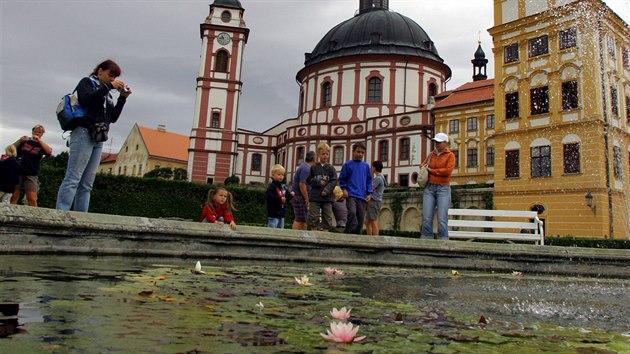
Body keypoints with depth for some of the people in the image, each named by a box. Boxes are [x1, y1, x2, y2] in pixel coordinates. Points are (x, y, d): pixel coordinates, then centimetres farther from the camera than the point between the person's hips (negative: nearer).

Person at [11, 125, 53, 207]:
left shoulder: (42, 145, 13)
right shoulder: (24, 141, 15)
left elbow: (49, 151, -7)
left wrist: (39, 140, -13)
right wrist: (20, 140, -8)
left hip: (31, 174, -1)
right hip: (17, 171, 1)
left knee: (32, 200, -10)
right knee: (13, 197, -5)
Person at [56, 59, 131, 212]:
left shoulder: (107, 95, 25)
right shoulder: (86, 82, 8)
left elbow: (113, 118, 16)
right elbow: (87, 99, -13)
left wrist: (122, 98, 8)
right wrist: (108, 86, -10)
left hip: (98, 139, 7)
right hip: (84, 134, -7)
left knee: (87, 184, 0)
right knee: (73, 178, -15)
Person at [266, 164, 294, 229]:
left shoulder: (283, 187, 11)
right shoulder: (271, 187, -13)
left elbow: (287, 196, 17)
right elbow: (270, 197, -24)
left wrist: (291, 195, -5)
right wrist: (280, 199, -31)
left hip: (281, 213, 8)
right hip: (273, 214, -8)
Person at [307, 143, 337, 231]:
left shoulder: (331, 168, 5)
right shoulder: (314, 167, 5)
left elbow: (334, 181, -2)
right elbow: (309, 180, 6)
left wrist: (327, 190, -16)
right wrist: (317, 182, -11)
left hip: (327, 197, 1)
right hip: (315, 197, -1)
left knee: (327, 219, 4)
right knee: (313, 218, 1)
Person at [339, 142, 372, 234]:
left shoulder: (366, 166, 14)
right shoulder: (347, 164, 5)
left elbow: (369, 181, 17)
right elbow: (342, 178, 6)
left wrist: (369, 193, 7)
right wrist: (344, 189, -7)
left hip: (362, 197, 4)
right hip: (351, 195, -4)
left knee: (361, 218, 4)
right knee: (352, 213, -25)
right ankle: (349, 233, -19)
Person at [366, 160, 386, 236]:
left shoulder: (378, 178, -12)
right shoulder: (380, 177, 19)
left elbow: (370, 188, -18)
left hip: (374, 201, -10)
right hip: (372, 201, 10)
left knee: (374, 222, -10)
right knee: (367, 222, 13)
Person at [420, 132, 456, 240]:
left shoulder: (450, 155, 1)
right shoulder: (432, 154, 15)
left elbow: (448, 171, -13)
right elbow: (422, 164, 30)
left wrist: (432, 170, -5)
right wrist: (423, 167, 6)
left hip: (443, 189, -4)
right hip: (429, 188, 4)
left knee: (442, 219, -9)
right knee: (426, 218, -3)